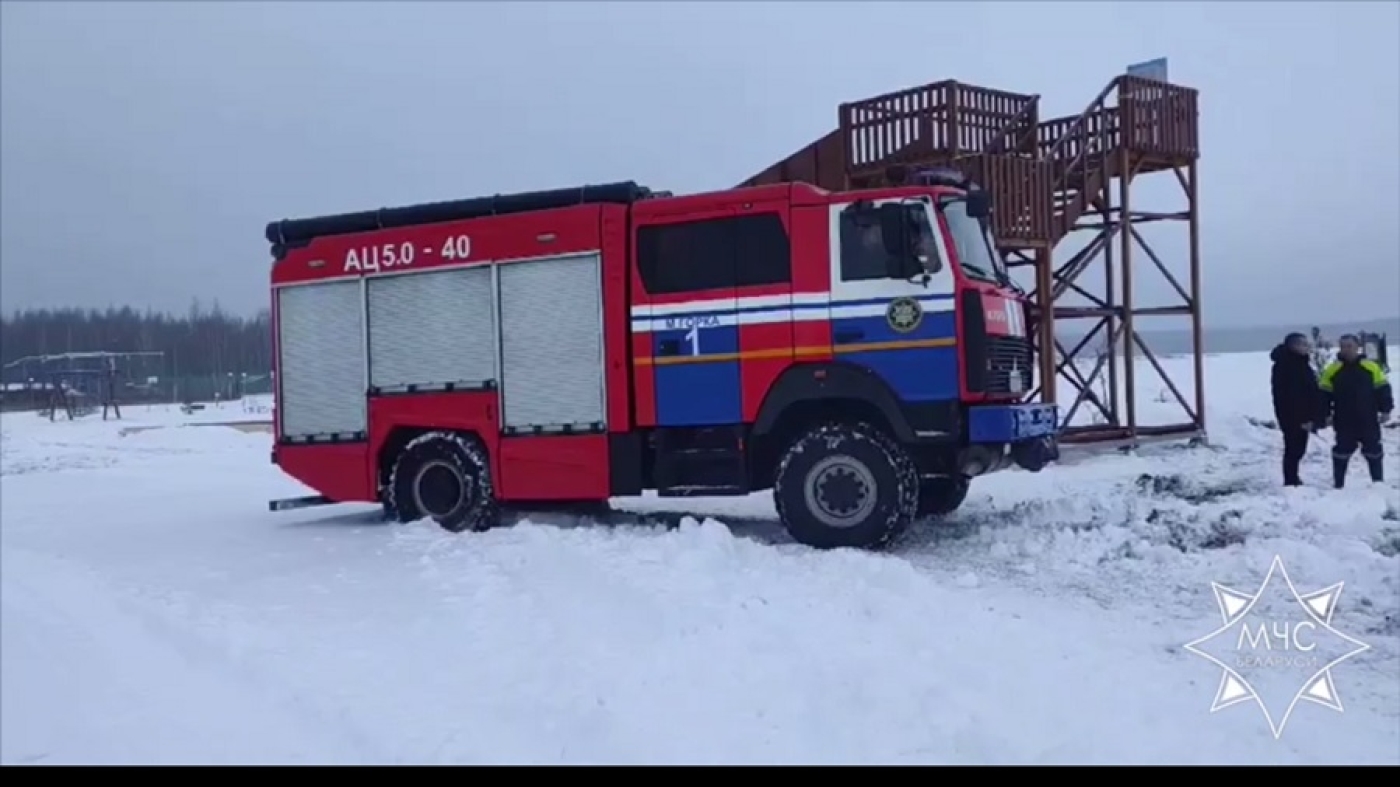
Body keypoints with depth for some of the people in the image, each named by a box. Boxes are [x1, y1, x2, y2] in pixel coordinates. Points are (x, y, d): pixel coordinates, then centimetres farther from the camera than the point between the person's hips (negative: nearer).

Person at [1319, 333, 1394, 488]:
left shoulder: (1371, 367, 0)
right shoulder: (1332, 369, -1)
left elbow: (1382, 389, 3)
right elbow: (1324, 394, 2)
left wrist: (1385, 410, -1)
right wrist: (1326, 414, -3)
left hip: (1368, 419, 1)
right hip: (1344, 421, -1)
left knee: (1373, 451, 9)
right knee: (1342, 451, 4)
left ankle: (1379, 483, 21)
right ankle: (1338, 485, 12)